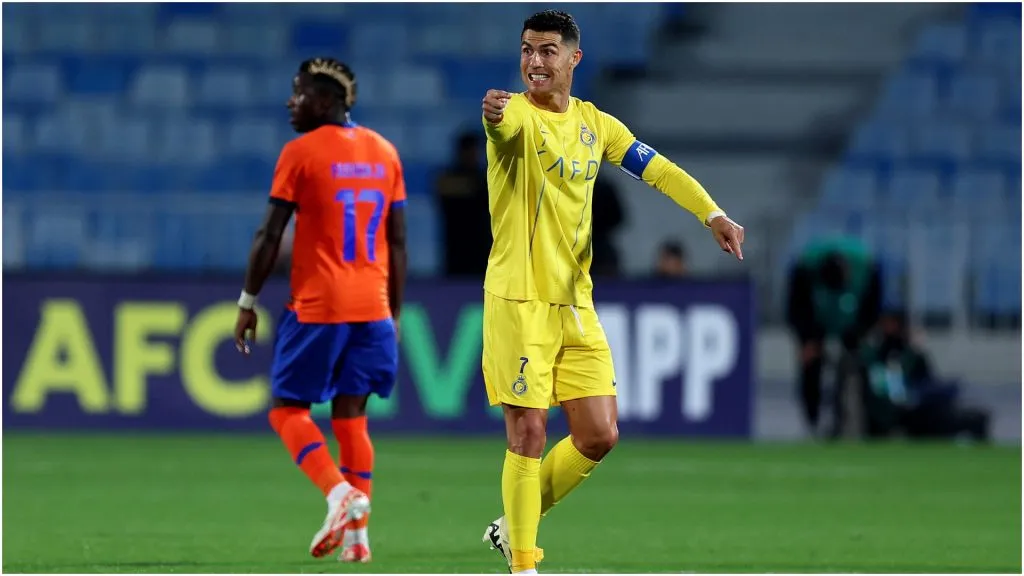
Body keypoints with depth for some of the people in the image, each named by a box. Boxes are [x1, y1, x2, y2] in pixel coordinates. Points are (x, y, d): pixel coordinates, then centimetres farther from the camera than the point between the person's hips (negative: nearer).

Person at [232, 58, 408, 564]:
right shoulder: (384, 152, 10)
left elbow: (270, 235, -7)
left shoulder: (302, 152, -6)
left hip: (317, 306, -5)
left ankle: (341, 494, -17)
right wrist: (393, 312, 17)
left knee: (288, 409, 4)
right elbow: (398, 242, 11)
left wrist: (247, 303, 1)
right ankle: (355, 532, 2)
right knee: (351, 417, 10)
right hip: (372, 307, 5)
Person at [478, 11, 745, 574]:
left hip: (576, 304, 6)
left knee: (599, 436, 3)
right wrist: (495, 113, -59)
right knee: (528, 434, -8)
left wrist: (713, 214, -8)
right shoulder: (515, 114, -9)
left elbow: (658, 169, 9)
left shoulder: (595, 124, 10)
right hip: (519, 300, -6)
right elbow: (506, 122, -33)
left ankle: (513, 526, 22)